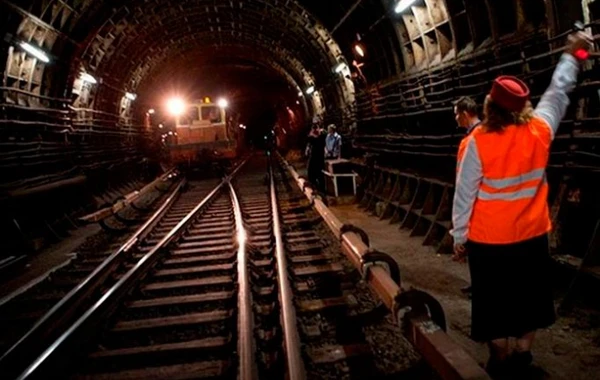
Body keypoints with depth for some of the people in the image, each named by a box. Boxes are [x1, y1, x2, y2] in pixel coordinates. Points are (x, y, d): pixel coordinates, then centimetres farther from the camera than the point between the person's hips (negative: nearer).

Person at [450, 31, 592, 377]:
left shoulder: (476, 143, -20)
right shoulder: (540, 131, -9)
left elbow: (465, 194, -14)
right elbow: (558, 92, 8)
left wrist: (459, 236, -2)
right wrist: (572, 54, 24)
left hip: (489, 239, -4)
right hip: (532, 234, 4)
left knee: (495, 299, 12)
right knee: (529, 294, 20)